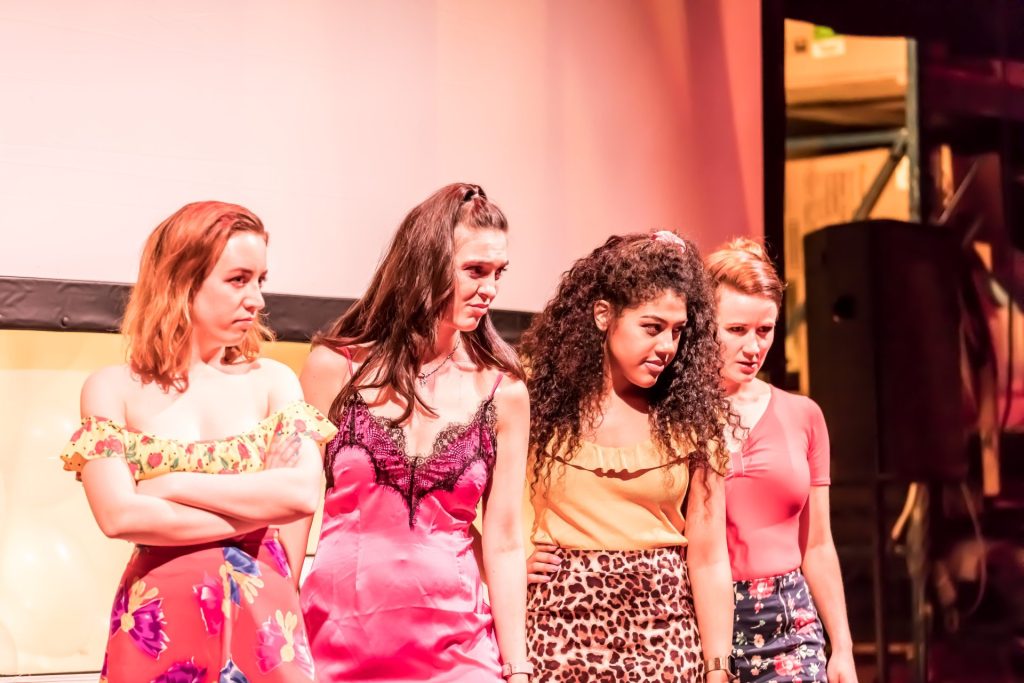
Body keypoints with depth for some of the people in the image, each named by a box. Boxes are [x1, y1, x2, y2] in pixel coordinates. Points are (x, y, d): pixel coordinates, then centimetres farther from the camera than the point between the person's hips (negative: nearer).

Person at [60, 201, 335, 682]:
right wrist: (256, 509, -10)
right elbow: (120, 515, -14)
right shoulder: (114, 389, -1)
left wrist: (173, 485, -11)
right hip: (160, 618, -2)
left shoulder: (273, 381, 4)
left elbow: (303, 493, -11)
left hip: (261, 611, 2)